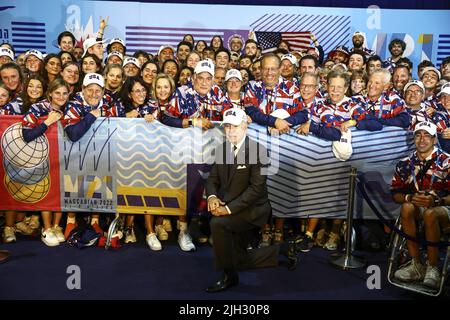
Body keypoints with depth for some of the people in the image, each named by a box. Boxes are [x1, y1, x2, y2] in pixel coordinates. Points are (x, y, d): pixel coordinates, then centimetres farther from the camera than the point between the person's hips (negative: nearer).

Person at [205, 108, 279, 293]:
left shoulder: (257, 150, -16)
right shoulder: (221, 149, 4)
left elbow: (257, 187, -21)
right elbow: (213, 179, 9)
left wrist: (229, 208, -26)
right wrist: (212, 196, -14)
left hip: (251, 209, -7)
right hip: (228, 208, 7)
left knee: (217, 223, -31)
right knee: (240, 260, 12)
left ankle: (229, 276, -12)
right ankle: (277, 252, 36)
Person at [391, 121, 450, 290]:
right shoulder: (405, 164, 7)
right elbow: (396, 194, 3)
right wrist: (410, 198, -18)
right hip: (416, 209, 3)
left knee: (430, 213, -37)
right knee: (407, 207, -32)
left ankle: (432, 268, -22)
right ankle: (416, 265, -25)